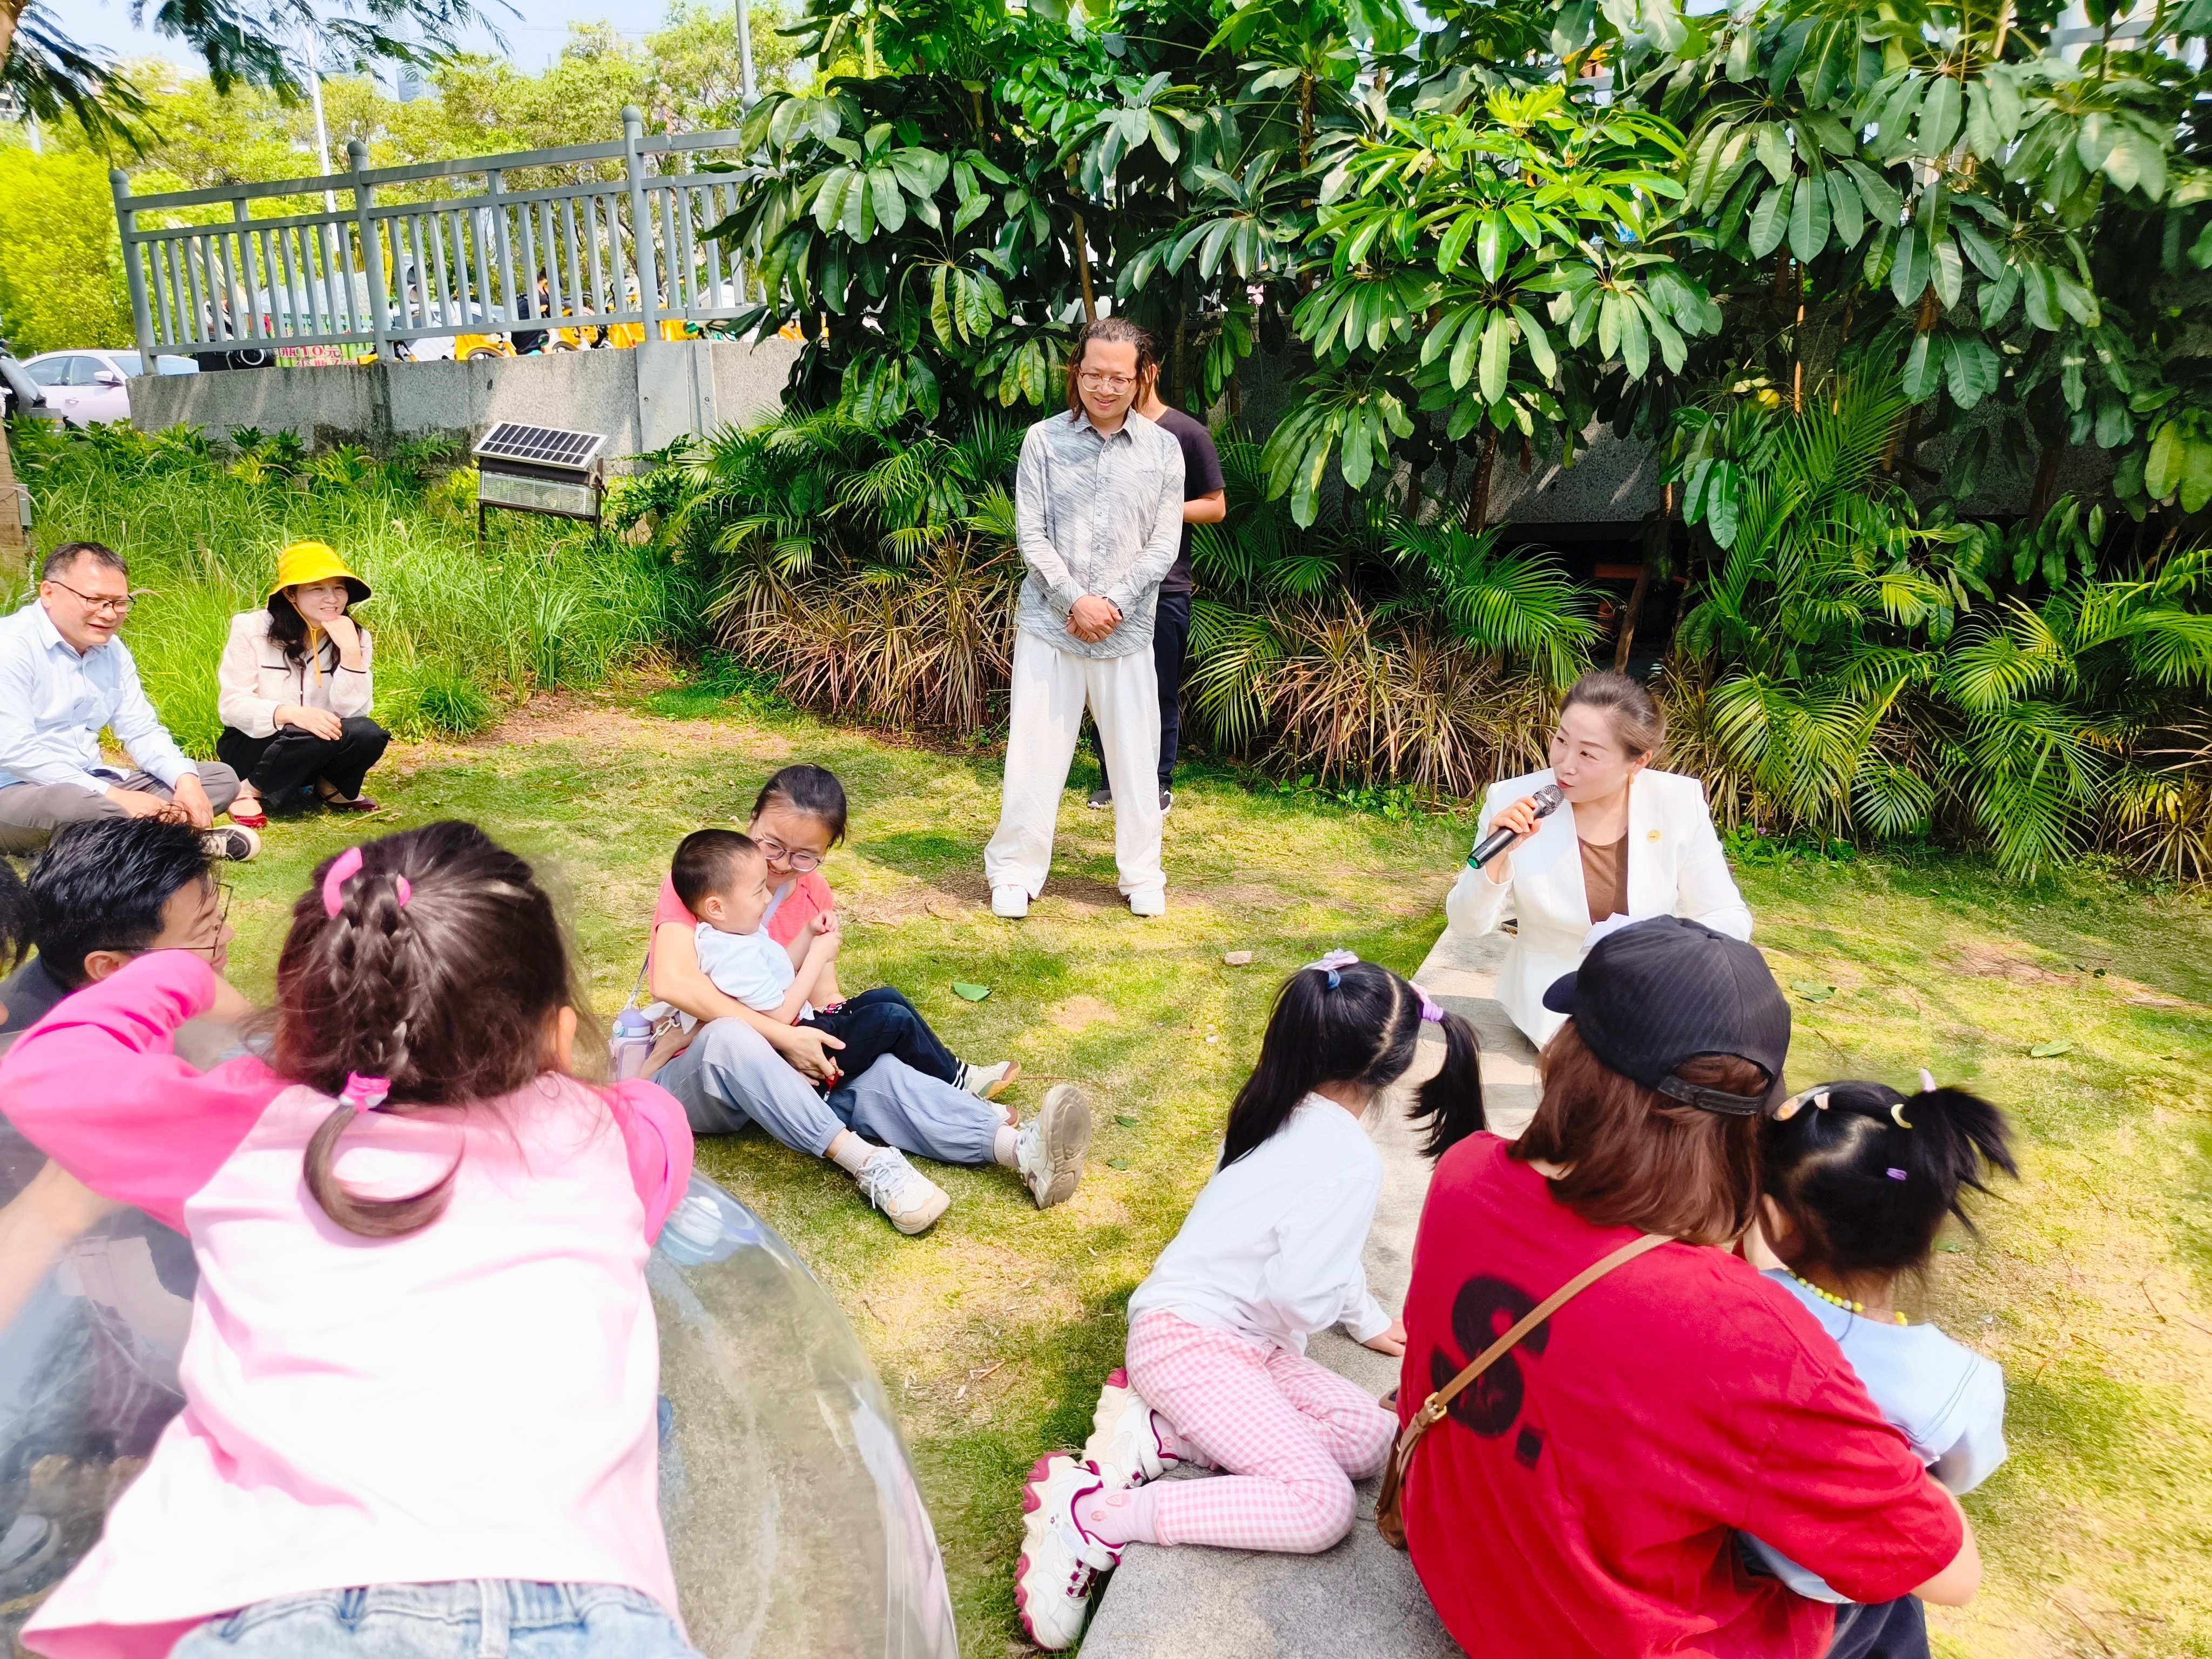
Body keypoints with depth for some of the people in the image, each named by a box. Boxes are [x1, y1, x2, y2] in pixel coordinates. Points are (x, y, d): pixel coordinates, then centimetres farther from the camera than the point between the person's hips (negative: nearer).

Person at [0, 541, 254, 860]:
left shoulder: (113, 650, 10)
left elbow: (142, 731, 11)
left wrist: (186, 779, -11)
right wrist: (113, 795, -27)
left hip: (94, 789, 8)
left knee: (220, 777, 1)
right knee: (71, 803, -41)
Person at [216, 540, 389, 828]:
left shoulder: (355, 636, -5)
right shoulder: (252, 629, -11)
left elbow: (352, 712, -14)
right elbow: (231, 705, -14)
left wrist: (351, 652, -27)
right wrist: (291, 714, -32)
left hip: (320, 751, 3)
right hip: (253, 745, -3)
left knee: (368, 735, -28)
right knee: (313, 737, -34)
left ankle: (332, 787, 2)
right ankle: (249, 791, -10)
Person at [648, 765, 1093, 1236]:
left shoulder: (814, 896, 9)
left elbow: (826, 995, 4)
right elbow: (672, 984, -25)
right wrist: (782, 1035, -27)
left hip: (775, 1068, 4)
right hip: (689, 1073, -4)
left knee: (874, 1070, -25)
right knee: (728, 1036, -39)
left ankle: (1019, 1149, -45)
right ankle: (866, 1162, -44)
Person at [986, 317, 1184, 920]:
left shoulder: (1163, 450, 2)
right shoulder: (1044, 440, -1)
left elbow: (1165, 543, -1)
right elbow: (1031, 536, -4)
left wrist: (1113, 602, -12)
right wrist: (1076, 600, -14)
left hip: (1128, 629, 1)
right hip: (1049, 622, -1)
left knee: (1135, 756, 8)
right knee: (1033, 751, 3)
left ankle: (1142, 874, 24)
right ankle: (1014, 871, 18)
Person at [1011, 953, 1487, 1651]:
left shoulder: (1284, 1113, 8)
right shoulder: (1351, 1160, -19)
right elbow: (1301, 1298, -23)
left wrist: (1369, 1322, 30)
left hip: (1235, 1338, 9)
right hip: (1189, 1340, -9)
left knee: (1373, 1438, -1)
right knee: (1322, 1505, -20)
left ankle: (1158, 1433, -6)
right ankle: (1089, 1515, -19)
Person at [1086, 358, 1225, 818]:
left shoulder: (1187, 433, -3)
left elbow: (1216, 506, -2)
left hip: (1166, 585, -4)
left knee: (1162, 690, 4)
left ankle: (1160, 783, 16)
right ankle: (1112, 778, 20)